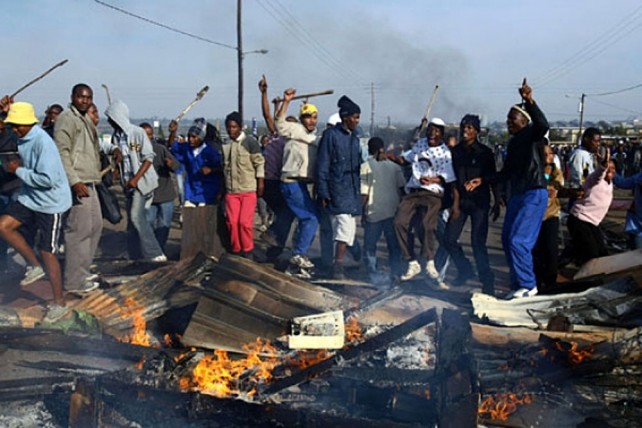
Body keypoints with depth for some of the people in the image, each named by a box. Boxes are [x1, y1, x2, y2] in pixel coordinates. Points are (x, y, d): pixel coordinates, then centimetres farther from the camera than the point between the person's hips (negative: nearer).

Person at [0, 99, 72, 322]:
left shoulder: (43, 142, -24)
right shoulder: (23, 137, 2)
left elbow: (47, 179, -29)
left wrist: (18, 170, -19)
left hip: (51, 203, -8)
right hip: (30, 198, 8)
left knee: (47, 253, -1)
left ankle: (59, 304, 15)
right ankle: (34, 266, 13)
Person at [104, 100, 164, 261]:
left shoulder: (138, 132, -10)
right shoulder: (115, 136, 7)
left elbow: (148, 158, -12)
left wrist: (136, 179, -18)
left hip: (142, 181, -7)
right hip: (128, 183, 7)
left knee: (136, 217, -17)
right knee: (132, 220, 9)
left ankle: (155, 254, -13)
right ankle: (136, 256, 16)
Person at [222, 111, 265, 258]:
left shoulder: (250, 142, -5)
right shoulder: (225, 145, 9)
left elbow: (259, 163, -4)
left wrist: (260, 184, -6)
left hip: (248, 190, -4)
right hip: (231, 191, 4)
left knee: (245, 222, -8)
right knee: (232, 222, 1)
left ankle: (247, 251, 10)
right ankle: (236, 251, 16)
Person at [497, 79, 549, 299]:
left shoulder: (532, 135, -7)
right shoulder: (512, 142, 16)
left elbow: (543, 125, -32)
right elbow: (506, 172, 21)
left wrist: (529, 102, -42)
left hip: (534, 194, -9)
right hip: (517, 195, 9)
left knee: (518, 241, -14)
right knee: (507, 240, 9)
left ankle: (528, 285, 0)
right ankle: (518, 285, 20)